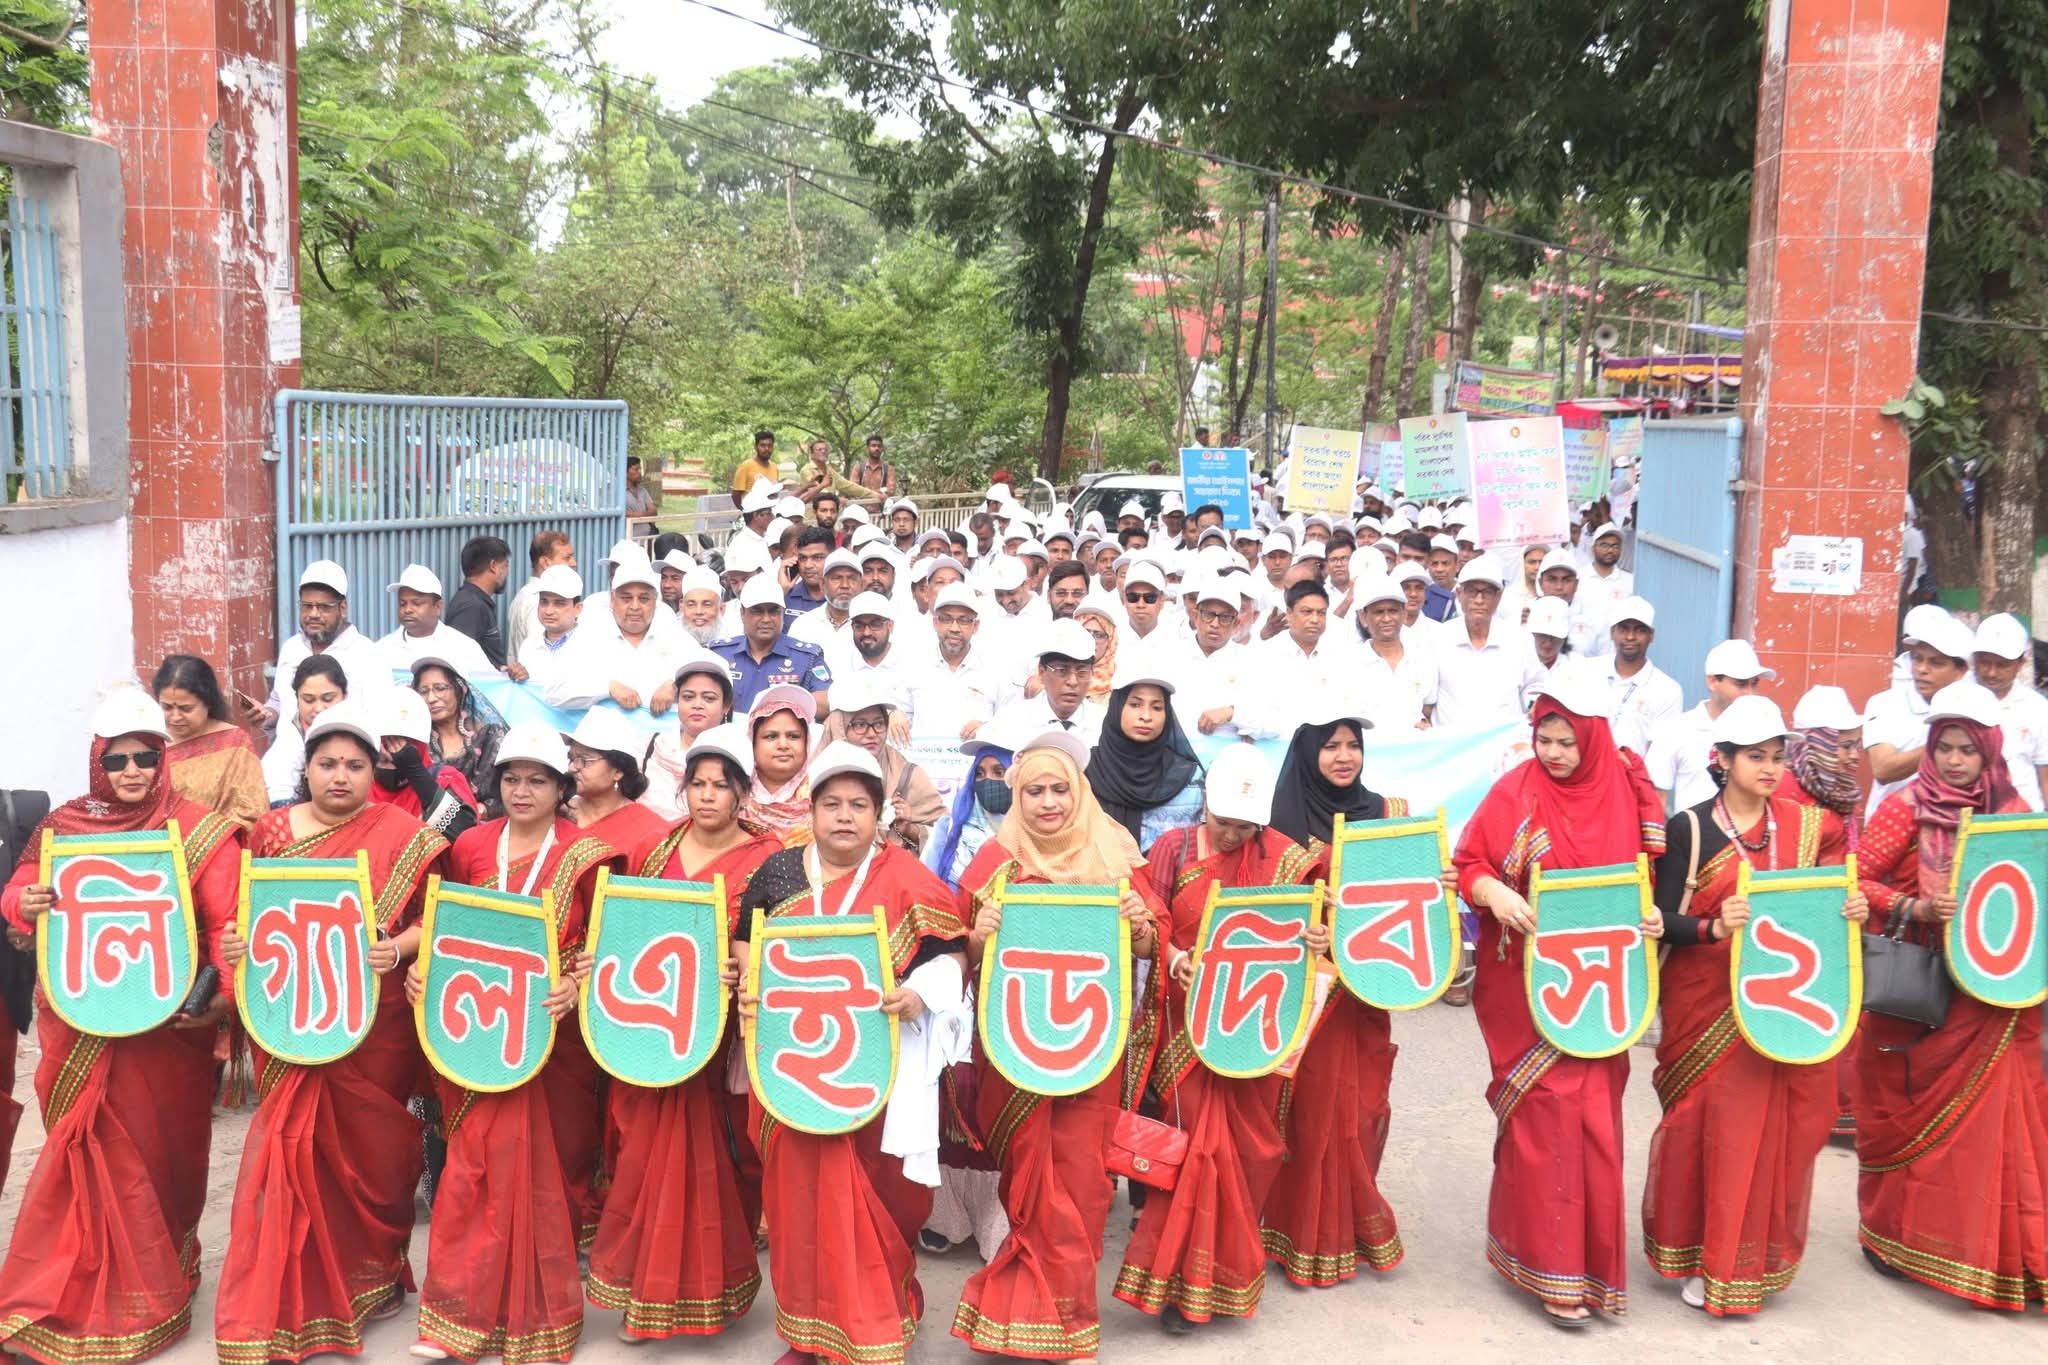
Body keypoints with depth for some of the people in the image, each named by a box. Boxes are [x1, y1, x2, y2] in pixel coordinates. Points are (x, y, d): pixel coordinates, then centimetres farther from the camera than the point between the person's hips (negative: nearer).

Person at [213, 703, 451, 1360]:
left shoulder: (404, 837, -1)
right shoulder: (273, 829, 7)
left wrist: (395, 949, -22)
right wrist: (234, 943, -12)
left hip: (374, 1024, -2)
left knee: (368, 1146, 7)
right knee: (293, 1146, 1)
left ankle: (373, 1274, 28)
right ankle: (288, 1298, 16)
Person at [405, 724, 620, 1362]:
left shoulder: (585, 855, -2)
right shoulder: (471, 847, 7)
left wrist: (577, 986, -19)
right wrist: (421, 967, -5)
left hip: (554, 1033, -2)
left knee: (548, 1163, 6)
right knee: (477, 1163, -1)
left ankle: (541, 1307, 21)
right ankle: (463, 1312, 10)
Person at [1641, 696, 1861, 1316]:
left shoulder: (1807, 826, 5)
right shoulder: (1689, 828, -6)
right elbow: (1664, 920, -9)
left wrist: (1851, 909, -10)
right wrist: (1715, 928, -27)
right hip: (1707, 1004, -3)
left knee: (1775, 1125, 5)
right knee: (1709, 1125, -1)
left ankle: (1755, 1258, 23)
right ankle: (1699, 1259, 15)